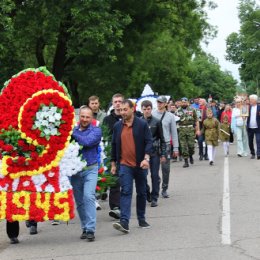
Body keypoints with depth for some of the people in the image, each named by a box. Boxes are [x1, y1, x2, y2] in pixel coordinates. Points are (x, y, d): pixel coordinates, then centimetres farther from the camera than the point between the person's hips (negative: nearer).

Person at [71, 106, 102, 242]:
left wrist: (73, 135, -12)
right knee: (79, 201, 9)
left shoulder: (96, 131, 0)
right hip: (75, 170, 4)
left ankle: (90, 229, -18)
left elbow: (87, 141, -18)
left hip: (90, 169, -4)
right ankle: (85, 228, 21)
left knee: (88, 197, -18)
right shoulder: (73, 130, 11)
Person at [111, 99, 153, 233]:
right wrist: (113, 163, 12)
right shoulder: (117, 126, 6)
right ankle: (124, 222, -20)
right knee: (125, 192, -12)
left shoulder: (142, 124, -3)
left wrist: (146, 158, -20)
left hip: (140, 165, 0)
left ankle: (141, 219, 26)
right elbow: (114, 145, 13)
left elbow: (149, 142, -6)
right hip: (124, 165, 1)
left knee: (141, 192, 12)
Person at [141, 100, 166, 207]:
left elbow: (161, 139, 5)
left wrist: (163, 154, 0)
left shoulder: (156, 122, 1)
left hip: (154, 152, -1)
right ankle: (147, 193, 22)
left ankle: (154, 198, 6)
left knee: (155, 175, 0)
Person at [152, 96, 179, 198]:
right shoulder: (152, 115, 3)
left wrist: (176, 148, 4)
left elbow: (174, 133, 7)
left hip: (166, 144, 0)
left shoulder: (170, 116, 4)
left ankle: (164, 189, 13)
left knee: (166, 168, 3)